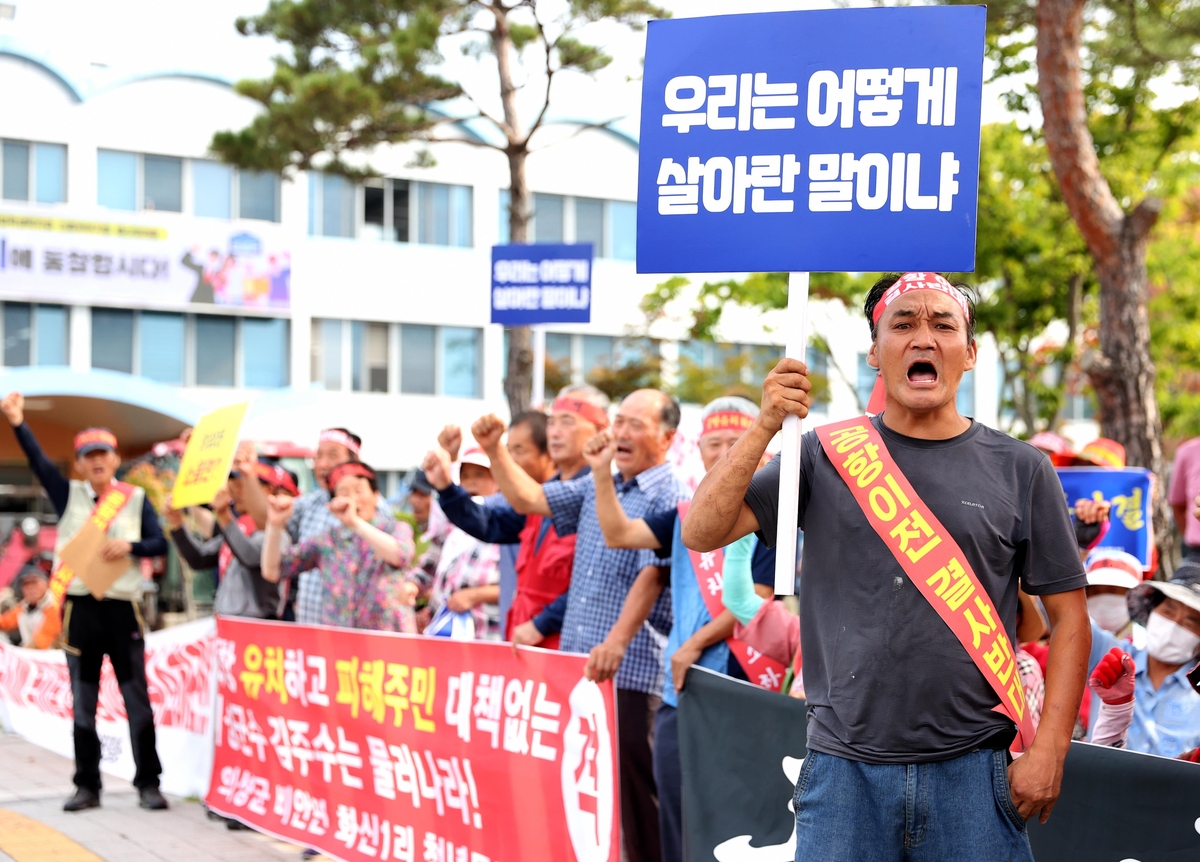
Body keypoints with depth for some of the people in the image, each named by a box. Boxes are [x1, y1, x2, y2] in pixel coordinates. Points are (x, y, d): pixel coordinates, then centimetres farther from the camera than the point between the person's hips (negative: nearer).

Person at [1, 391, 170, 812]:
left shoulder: (136, 498, 5)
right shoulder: (68, 494, 6)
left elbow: (159, 544, 2)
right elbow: (38, 461, -7)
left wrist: (129, 546, -17)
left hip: (122, 608, -1)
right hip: (80, 608, 1)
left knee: (137, 698, -1)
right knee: (83, 702, 6)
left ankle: (148, 783, 5)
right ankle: (87, 785, 13)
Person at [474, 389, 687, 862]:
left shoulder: (670, 499, -9)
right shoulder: (596, 487, 16)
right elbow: (529, 499, 21)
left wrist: (618, 641, -30)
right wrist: (494, 451, 7)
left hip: (630, 669, -8)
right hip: (578, 663, 8)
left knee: (635, 788, -5)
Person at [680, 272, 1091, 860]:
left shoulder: (1020, 470, 4)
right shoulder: (824, 455, 5)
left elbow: (1068, 614, 5)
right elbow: (701, 533, -3)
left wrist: (1048, 751, -3)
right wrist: (766, 426, -14)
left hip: (971, 771, 0)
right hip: (845, 768, 0)